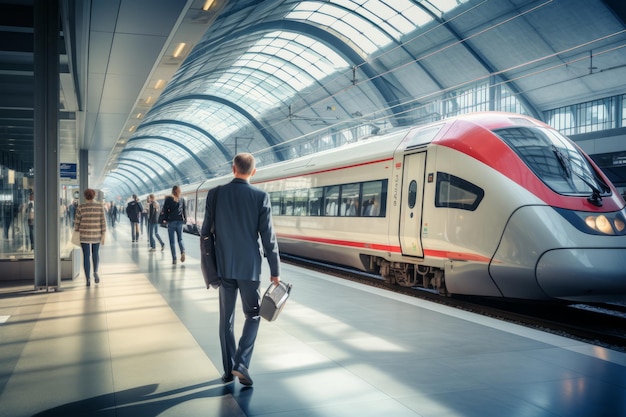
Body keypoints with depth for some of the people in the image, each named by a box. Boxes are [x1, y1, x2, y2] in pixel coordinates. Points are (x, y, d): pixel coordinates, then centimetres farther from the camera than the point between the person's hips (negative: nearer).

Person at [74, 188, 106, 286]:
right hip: (96, 234, 1)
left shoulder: (81, 207, -6)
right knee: (95, 253, 23)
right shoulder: (100, 206, -4)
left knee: (86, 256, 4)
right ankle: (95, 272, 6)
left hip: (84, 234, -1)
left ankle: (88, 279, 0)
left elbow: (77, 222, -2)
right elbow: (103, 221, -6)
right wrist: (103, 235, -3)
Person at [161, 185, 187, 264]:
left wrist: (165, 219, 6)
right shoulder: (182, 199, 5)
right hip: (180, 221, 2)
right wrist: (185, 220, 9)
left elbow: (165, 210, -2)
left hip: (171, 221, -2)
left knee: (172, 241, 4)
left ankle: (174, 259, 0)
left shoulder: (168, 199, -2)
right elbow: (184, 210, 4)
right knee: (180, 239, 13)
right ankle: (183, 251, -16)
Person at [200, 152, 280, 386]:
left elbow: (206, 232, 3)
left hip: (224, 267, 2)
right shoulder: (261, 197, -9)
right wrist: (275, 271, -1)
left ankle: (229, 370, 18)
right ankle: (241, 362, -2)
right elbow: (268, 237, -9)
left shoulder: (215, 194, -3)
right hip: (250, 267, -2)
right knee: (253, 315, 12)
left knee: (226, 318, 12)